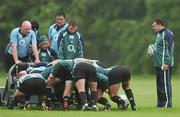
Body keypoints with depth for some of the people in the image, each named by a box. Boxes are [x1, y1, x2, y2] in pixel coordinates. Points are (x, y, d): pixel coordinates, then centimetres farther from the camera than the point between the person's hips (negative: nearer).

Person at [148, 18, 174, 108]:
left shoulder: (167, 34, -13)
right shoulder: (159, 34, 18)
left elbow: (169, 49, -19)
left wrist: (166, 63, -23)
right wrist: (153, 51, 13)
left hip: (164, 64, -10)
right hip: (158, 64, 10)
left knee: (165, 83, -7)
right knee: (159, 84, 12)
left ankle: (167, 103, -4)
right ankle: (160, 103, 18)